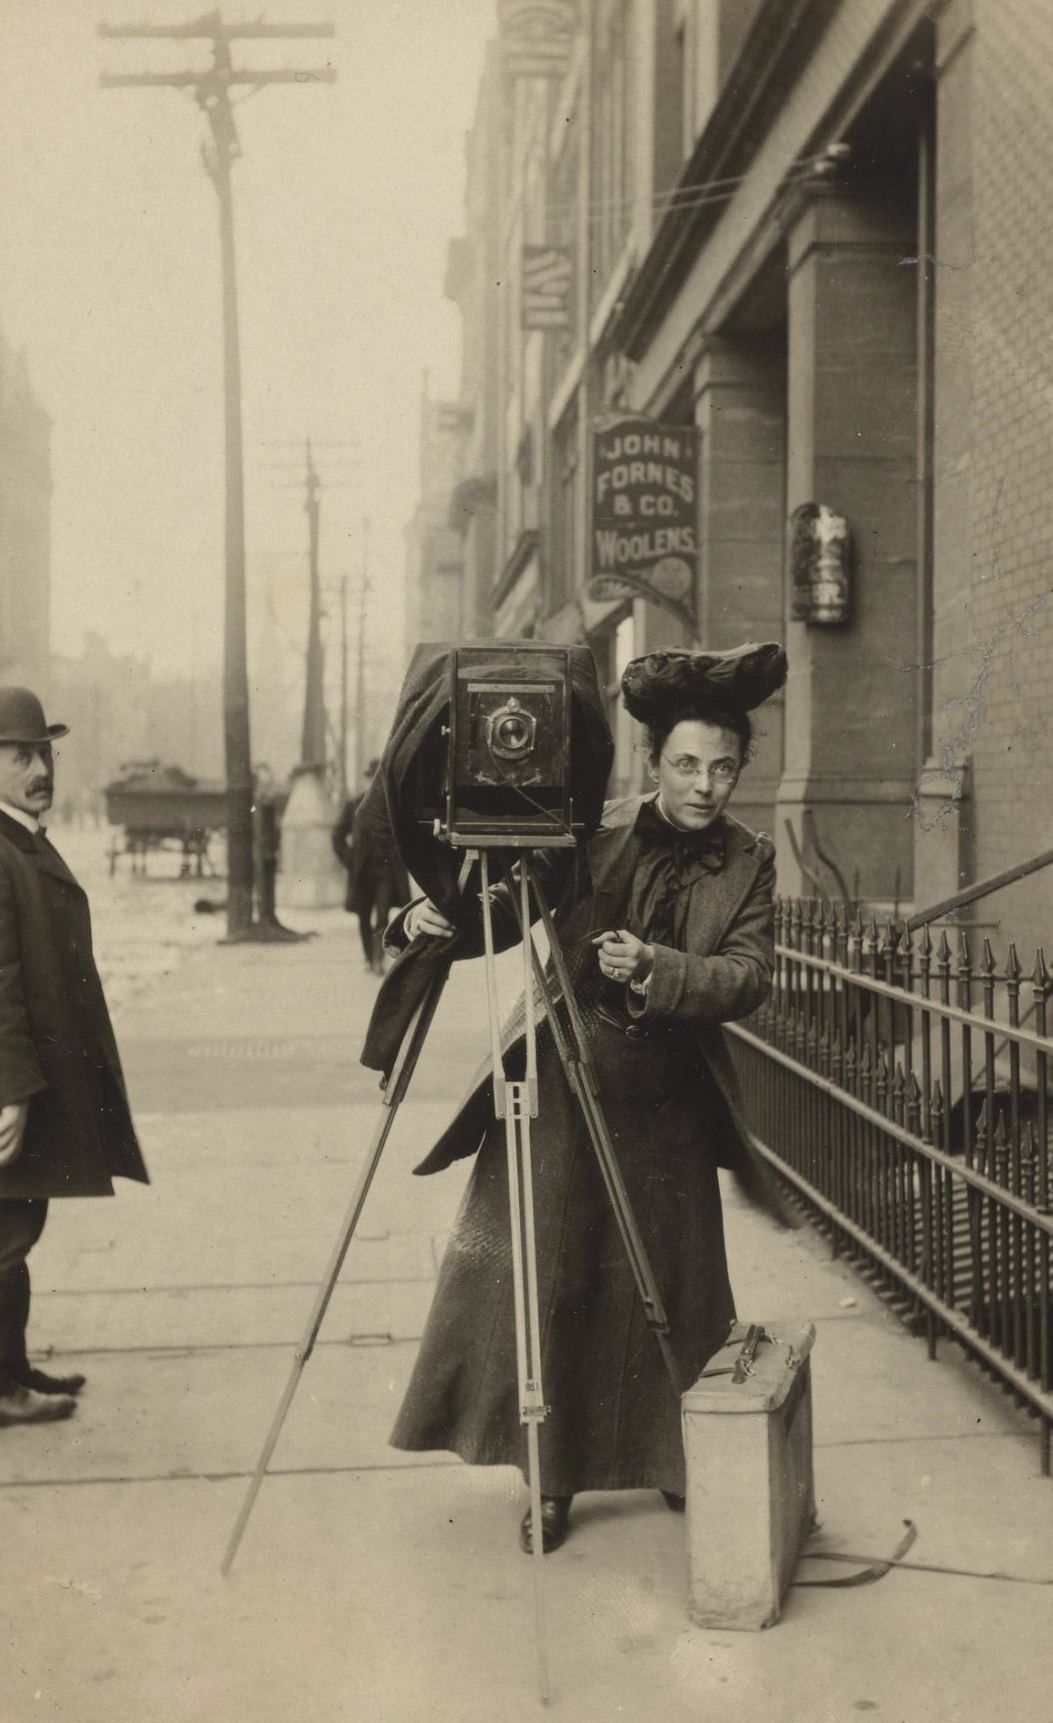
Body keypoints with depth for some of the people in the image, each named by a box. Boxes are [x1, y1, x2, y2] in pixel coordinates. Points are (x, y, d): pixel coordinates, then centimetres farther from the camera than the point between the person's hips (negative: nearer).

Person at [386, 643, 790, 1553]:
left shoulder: (748, 860, 0)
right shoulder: (594, 834, -4)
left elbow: (750, 975, -11)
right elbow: (505, 910, 0)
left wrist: (657, 969, -27)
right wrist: (432, 920, -21)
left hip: (668, 1106, 1)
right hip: (565, 1087, -1)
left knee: (668, 1291, 8)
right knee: (535, 1274, -2)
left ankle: (683, 1468, 30)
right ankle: (552, 1477, 12)